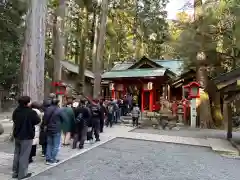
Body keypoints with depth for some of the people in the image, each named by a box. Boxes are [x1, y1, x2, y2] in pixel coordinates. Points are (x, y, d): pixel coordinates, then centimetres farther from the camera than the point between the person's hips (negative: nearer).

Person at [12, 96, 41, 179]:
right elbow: (38, 121, -10)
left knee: (17, 154, 17)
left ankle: (15, 172, 26)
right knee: (24, 155, 2)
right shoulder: (31, 112, -22)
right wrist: (35, 114, 4)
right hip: (27, 136, -7)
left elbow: (14, 119, 14)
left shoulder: (16, 110, -1)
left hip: (17, 135, 7)